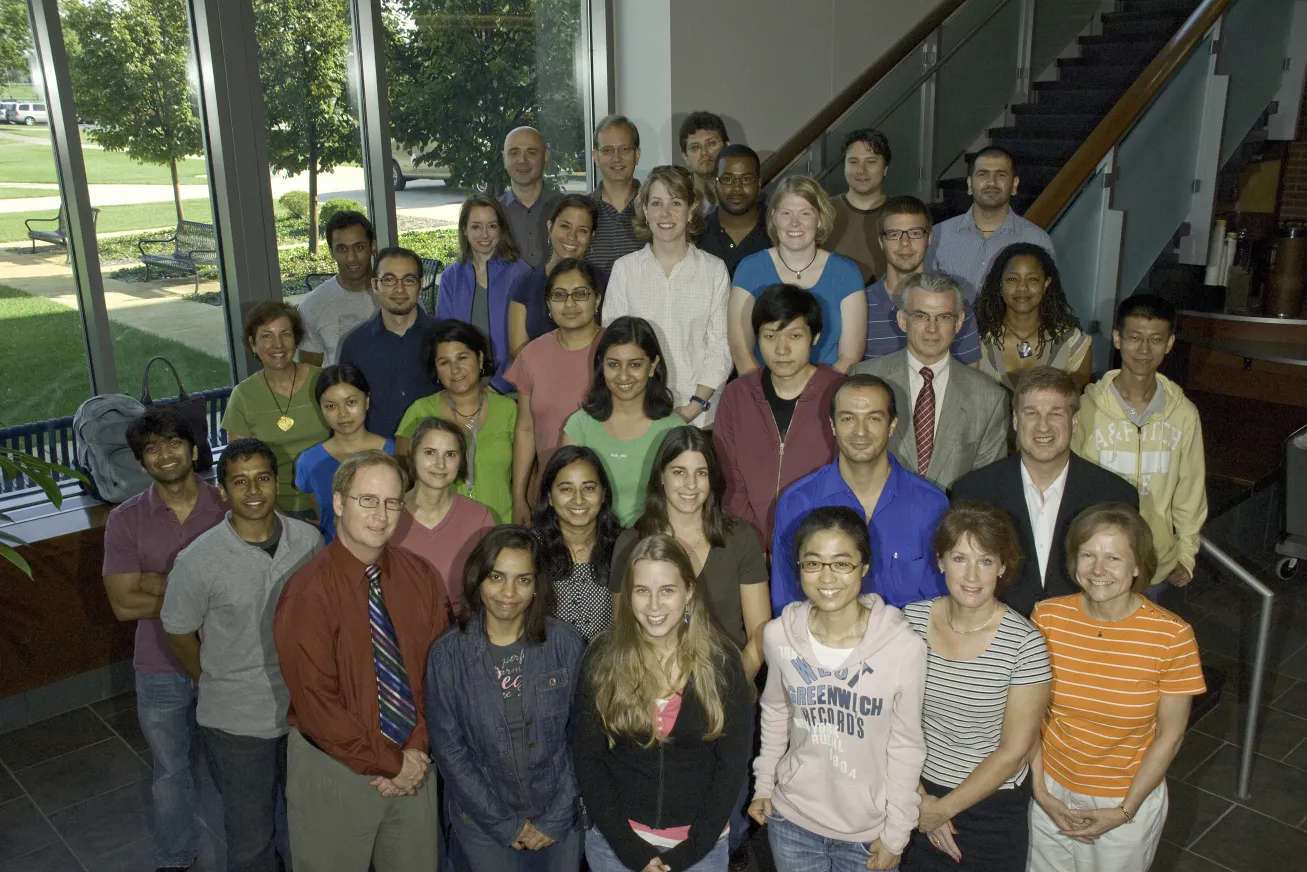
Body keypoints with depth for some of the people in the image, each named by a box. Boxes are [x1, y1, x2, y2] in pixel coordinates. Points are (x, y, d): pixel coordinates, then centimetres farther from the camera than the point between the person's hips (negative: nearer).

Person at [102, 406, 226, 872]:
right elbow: (124, 604, -13)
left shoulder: (229, 506, -11)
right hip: (161, 671, 1)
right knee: (171, 772, 21)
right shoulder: (126, 519, -8)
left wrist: (158, 582, -21)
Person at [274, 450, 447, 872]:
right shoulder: (308, 593, -18)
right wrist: (390, 765, -14)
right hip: (334, 770, -4)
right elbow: (317, 704, -18)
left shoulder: (419, 576, -2)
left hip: (413, 767, 4)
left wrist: (416, 751, -9)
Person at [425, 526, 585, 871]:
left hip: (559, 820, 1)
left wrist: (557, 818, -7)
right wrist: (504, 824, -9)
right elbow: (448, 748, -8)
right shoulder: (447, 655, -11)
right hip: (482, 823, 0)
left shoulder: (565, 644, -11)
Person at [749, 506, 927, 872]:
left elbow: (906, 746, -10)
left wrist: (896, 834, -4)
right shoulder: (779, 635, -12)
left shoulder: (904, 647, -21)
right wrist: (763, 785, 11)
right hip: (792, 819, 2)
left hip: (868, 831, -2)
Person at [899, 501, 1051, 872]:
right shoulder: (911, 620, -10)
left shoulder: (1025, 643, -18)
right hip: (920, 791, 3)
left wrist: (944, 808, -11)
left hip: (994, 806, -2)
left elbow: (1013, 751, -14)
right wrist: (919, 798, -9)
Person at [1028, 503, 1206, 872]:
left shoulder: (1172, 636, -19)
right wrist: (1040, 791, -7)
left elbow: (1170, 736, -10)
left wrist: (1124, 811, -9)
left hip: (1129, 799, -2)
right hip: (1052, 791, 2)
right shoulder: (1047, 617, -14)